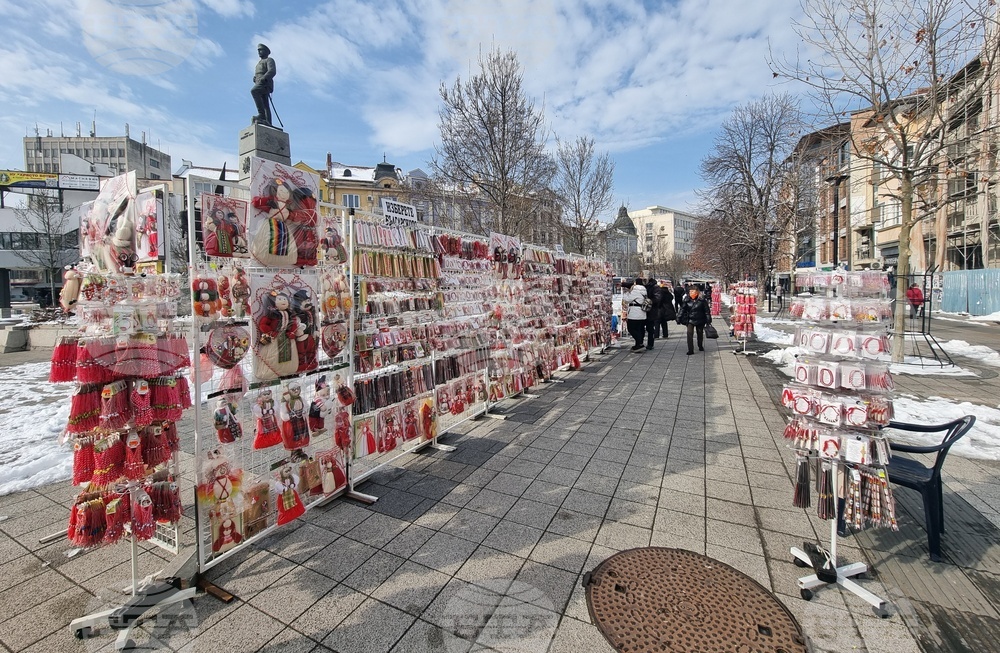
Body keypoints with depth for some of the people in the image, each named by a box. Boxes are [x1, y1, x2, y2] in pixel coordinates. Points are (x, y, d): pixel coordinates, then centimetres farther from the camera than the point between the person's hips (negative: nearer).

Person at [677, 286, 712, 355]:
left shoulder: (702, 300, -7)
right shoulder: (687, 301, -3)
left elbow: (707, 310, -3)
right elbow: (682, 310, 0)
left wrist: (708, 320, -4)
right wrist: (678, 319, -5)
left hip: (700, 320, 0)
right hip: (690, 320, 0)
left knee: (700, 334, 16)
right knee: (689, 333, -14)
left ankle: (700, 346, 40)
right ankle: (690, 350, -10)